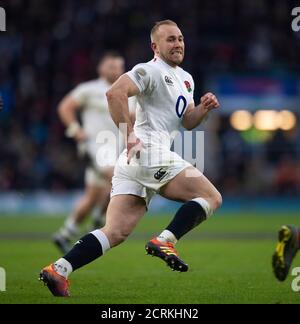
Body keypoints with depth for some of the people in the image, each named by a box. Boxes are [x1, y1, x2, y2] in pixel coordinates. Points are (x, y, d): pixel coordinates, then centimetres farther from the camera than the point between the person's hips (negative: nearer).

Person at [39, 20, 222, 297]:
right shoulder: (150, 71, -4)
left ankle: (58, 271, -11)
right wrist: (129, 135, -22)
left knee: (116, 232, -2)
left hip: (132, 160, 9)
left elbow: (188, 122, 30)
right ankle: (165, 241, -18)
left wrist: (204, 108, 9)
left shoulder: (186, 79, 25)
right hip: (150, 152, -9)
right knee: (212, 198, -6)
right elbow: (115, 92, -19)